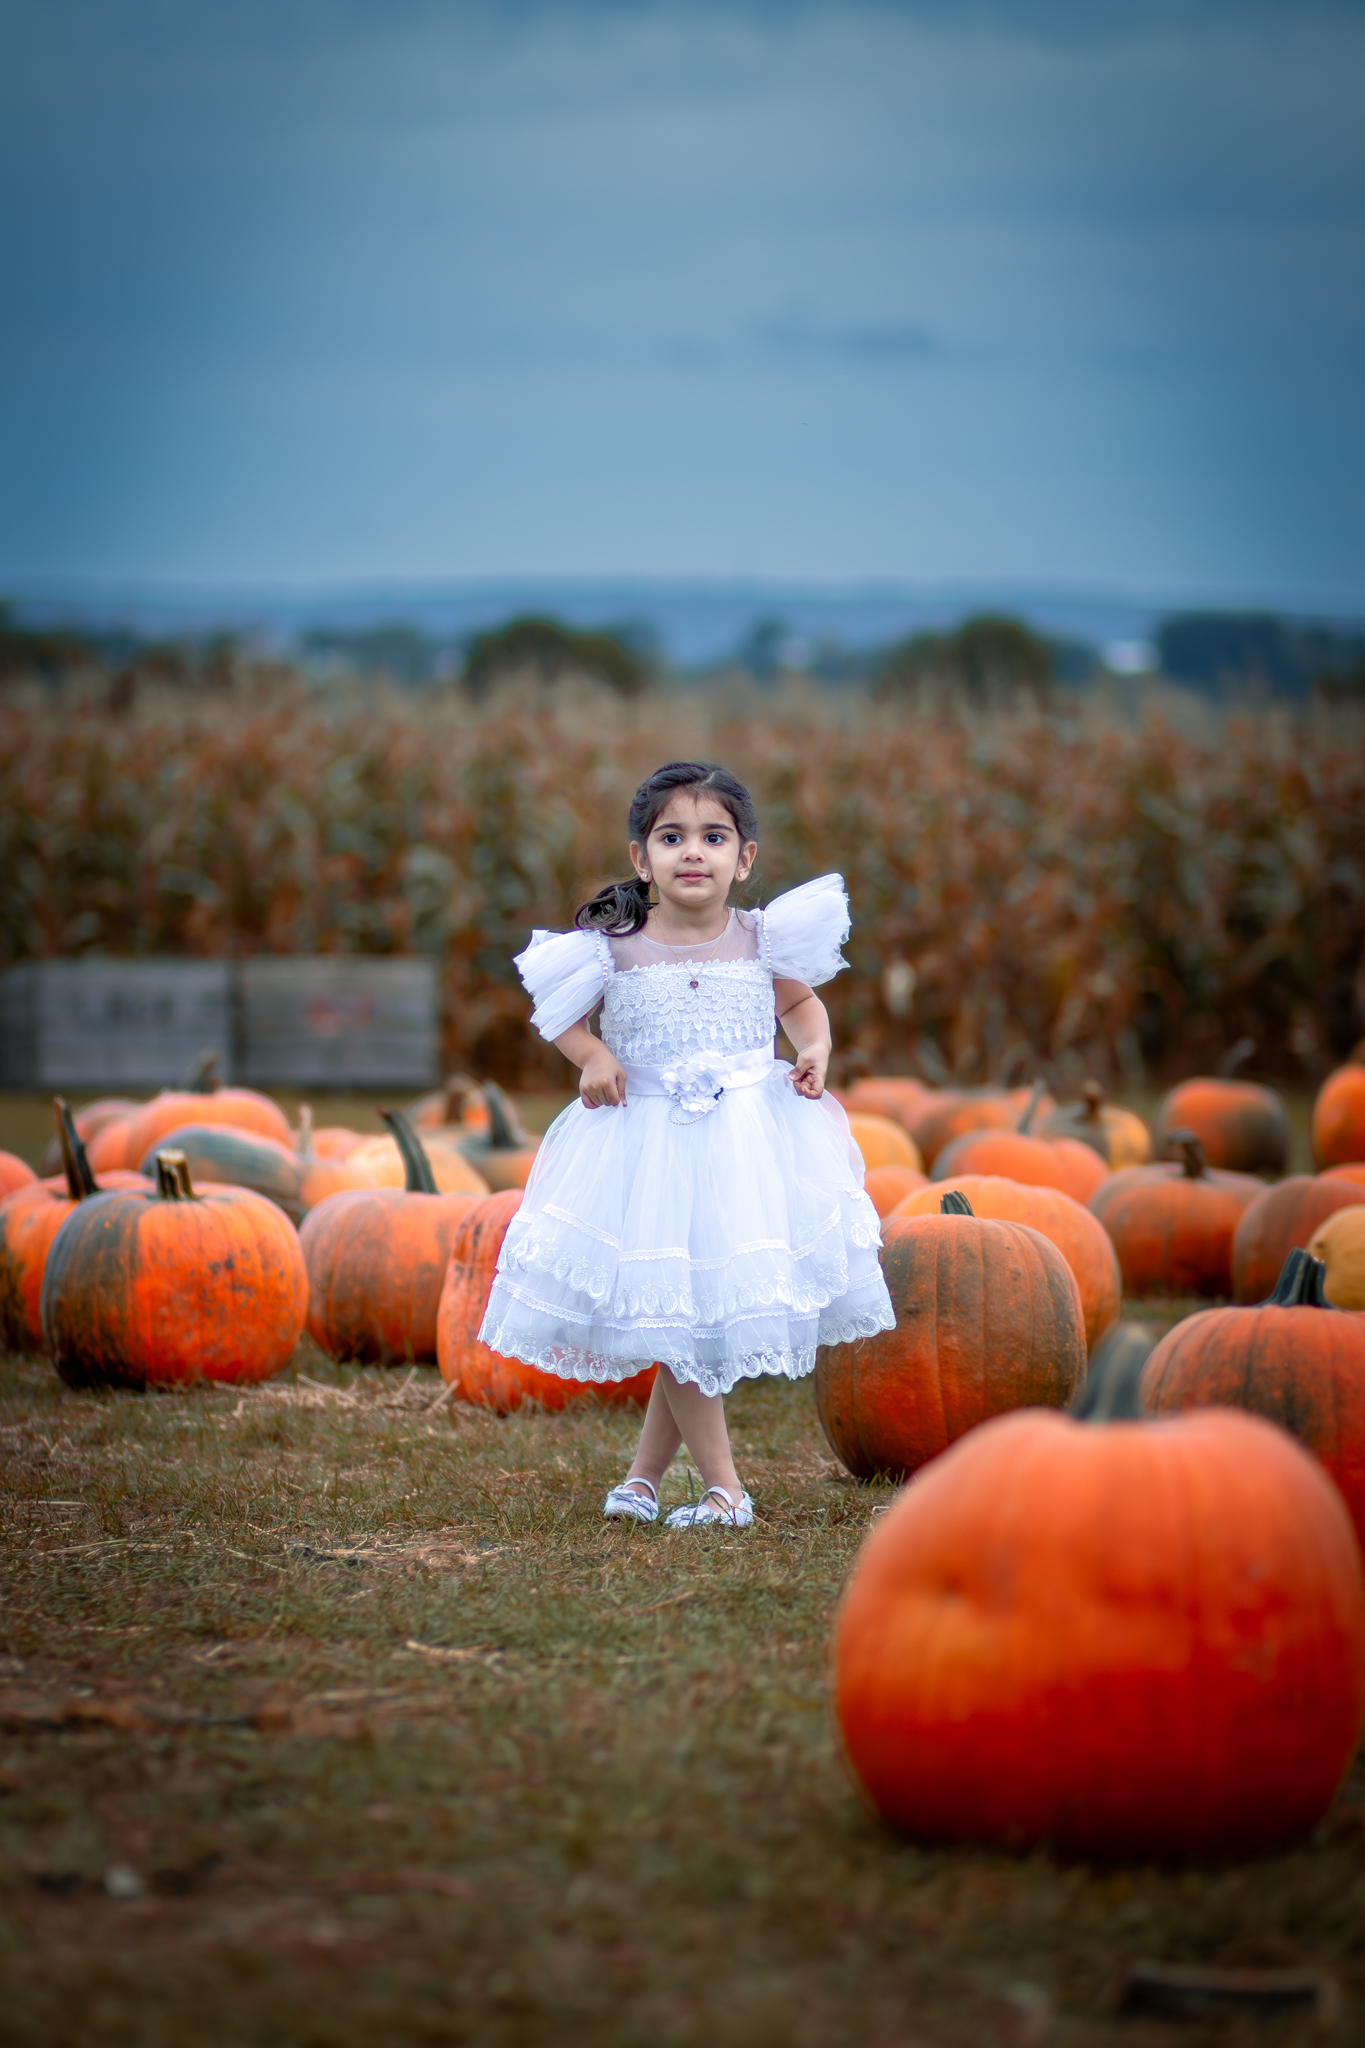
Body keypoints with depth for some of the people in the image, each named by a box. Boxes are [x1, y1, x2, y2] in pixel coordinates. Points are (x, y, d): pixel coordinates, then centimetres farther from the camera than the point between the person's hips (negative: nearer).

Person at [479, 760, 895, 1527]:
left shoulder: (763, 941, -2)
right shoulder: (614, 950, -7)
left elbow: (800, 1002, 16)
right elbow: (558, 1011, 8)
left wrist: (816, 1047, -4)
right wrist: (591, 1055, -11)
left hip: (748, 1142, 1)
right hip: (649, 1144, -1)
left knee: (692, 1323, 7)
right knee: (676, 1320, -1)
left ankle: (646, 1475, 23)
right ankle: (724, 1488, 8)